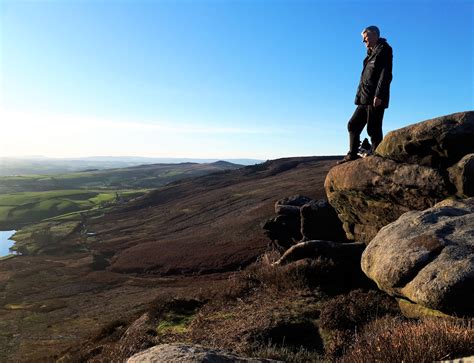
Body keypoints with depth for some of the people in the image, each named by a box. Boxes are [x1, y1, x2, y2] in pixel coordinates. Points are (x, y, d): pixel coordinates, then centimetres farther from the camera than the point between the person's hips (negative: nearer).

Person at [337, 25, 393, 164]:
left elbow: (386, 74, -13)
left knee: (373, 129, -11)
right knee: (353, 125, 9)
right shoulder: (371, 54, 25)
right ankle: (352, 155, 12)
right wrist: (359, 96, 14)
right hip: (365, 99, 9)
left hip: (375, 99, -9)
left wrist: (379, 95, -22)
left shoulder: (384, 49, -1)